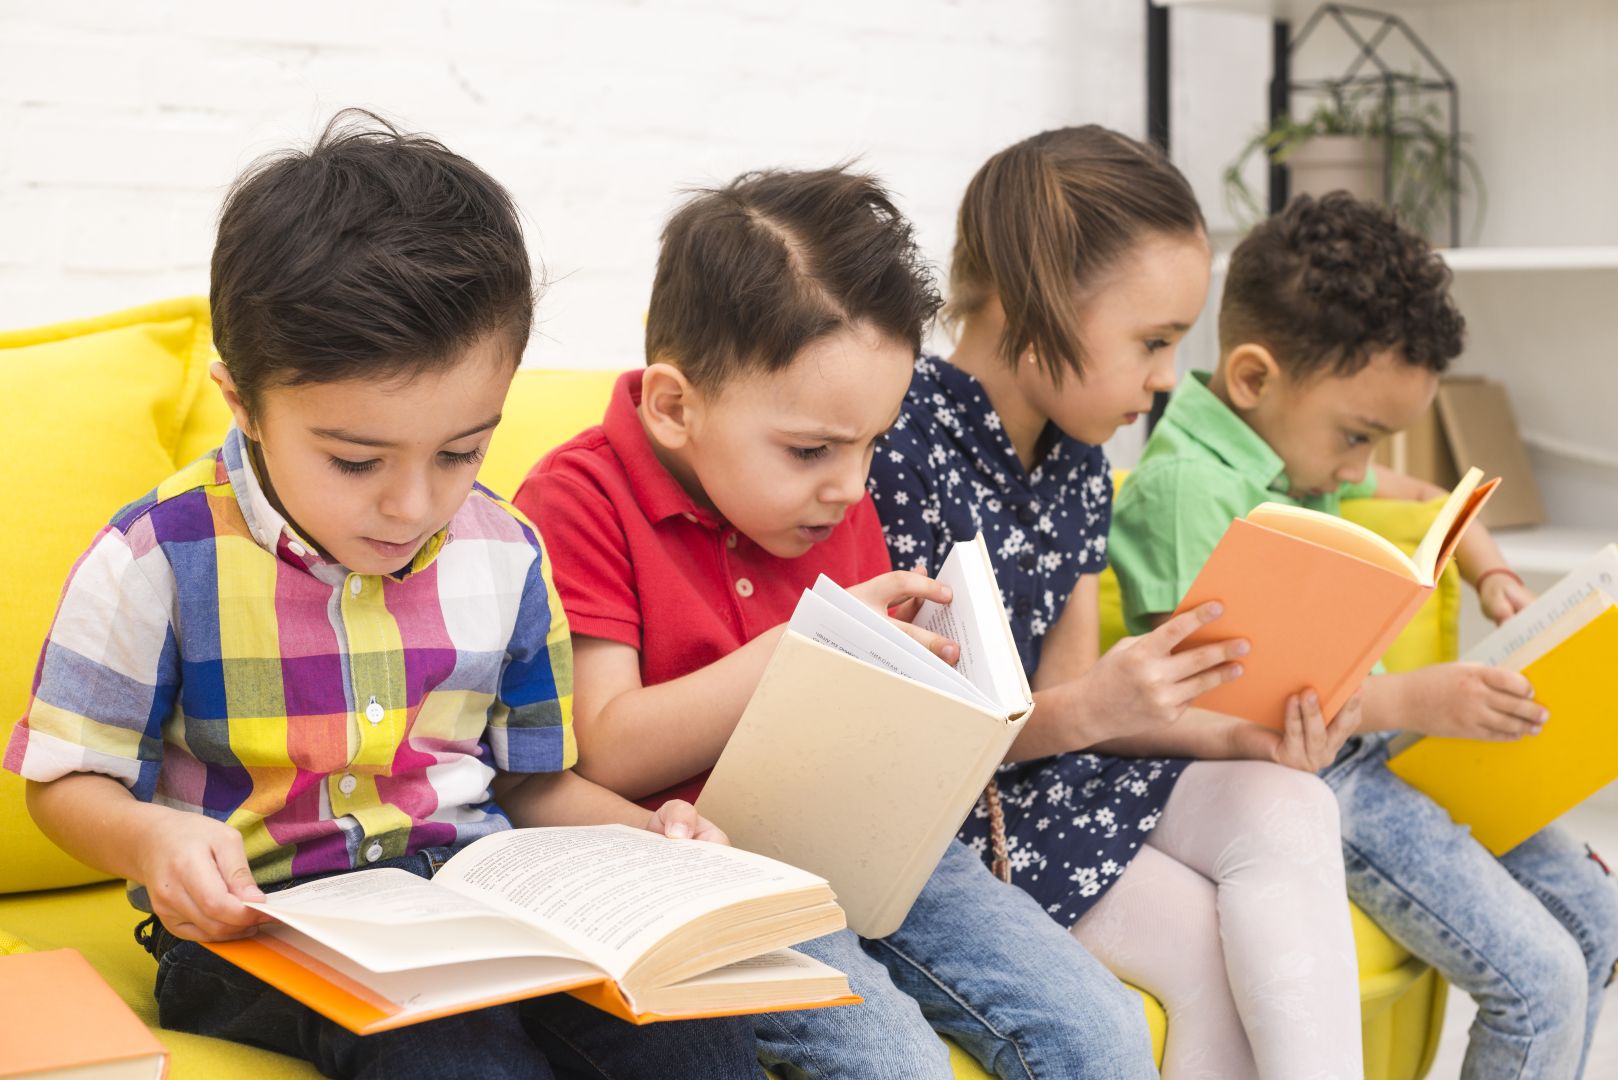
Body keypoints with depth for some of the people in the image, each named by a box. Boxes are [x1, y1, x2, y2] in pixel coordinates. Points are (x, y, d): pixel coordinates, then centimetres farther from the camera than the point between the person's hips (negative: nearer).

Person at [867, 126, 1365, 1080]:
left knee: (1289, 810, -14)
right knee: (1215, 954, -17)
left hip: (1048, 776, 8)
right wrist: (1087, 709, -30)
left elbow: (1066, 704, 5)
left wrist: (1241, 733, -9)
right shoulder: (901, 451, -19)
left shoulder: (1080, 466, 7)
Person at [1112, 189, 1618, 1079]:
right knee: (1540, 980, -14)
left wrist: (1487, 569, 12)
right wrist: (1410, 700, -28)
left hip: (1373, 737, 10)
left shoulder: (1298, 447, 9)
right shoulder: (1186, 486, -19)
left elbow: (1425, 498, 31)